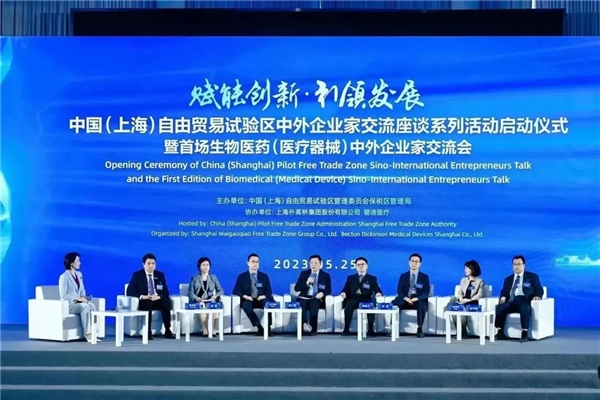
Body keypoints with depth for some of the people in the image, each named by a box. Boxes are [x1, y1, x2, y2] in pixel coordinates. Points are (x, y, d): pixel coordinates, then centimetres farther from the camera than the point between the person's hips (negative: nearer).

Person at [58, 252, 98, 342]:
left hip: (79, 303, 6)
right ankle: (87, 334, -28)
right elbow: (63, 295, -17)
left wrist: (84, 298, -5)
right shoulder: (64, 277, -12)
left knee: (92, 306, -25)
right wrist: (78, 298, -22)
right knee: (85, 307, -33)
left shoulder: (79, 274, 12)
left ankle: (92, 332, -28)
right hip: (68, 305, -6)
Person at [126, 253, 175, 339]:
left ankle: (167, 330, -29)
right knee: (147, 303, -38)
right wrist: (142, 297, -22)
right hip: (143, 302, -2)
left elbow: (165, 292, 5)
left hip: (158, 300, 2)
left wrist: (159, 296, -18)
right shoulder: (137, 275, 3)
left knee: (167, 301, -31)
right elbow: (130, 291, -5)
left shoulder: (160, 275, 12)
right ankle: (148, 332, -37)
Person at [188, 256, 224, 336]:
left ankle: (213, 329, -36)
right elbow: (190, 292, 3)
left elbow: (220, 290, 11)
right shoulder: (194, 278, 13)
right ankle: (205, 330, -38)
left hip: (210, 301, 1)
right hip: (198, 301, -1)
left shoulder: (213, 277, 19)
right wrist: (196, 298, -17)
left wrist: (215, 296, -11)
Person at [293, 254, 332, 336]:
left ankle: (313, 329, -31)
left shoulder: (326, 275, 12)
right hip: (304, 298, 1)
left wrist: (322, 293, -17)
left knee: (313, 303, -37)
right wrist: (307, 283, -9)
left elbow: (328, 290, 5)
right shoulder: (303, 274, 15)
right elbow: (296, 288, 6)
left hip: (317, 299, -1)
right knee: (302, 305, -35)